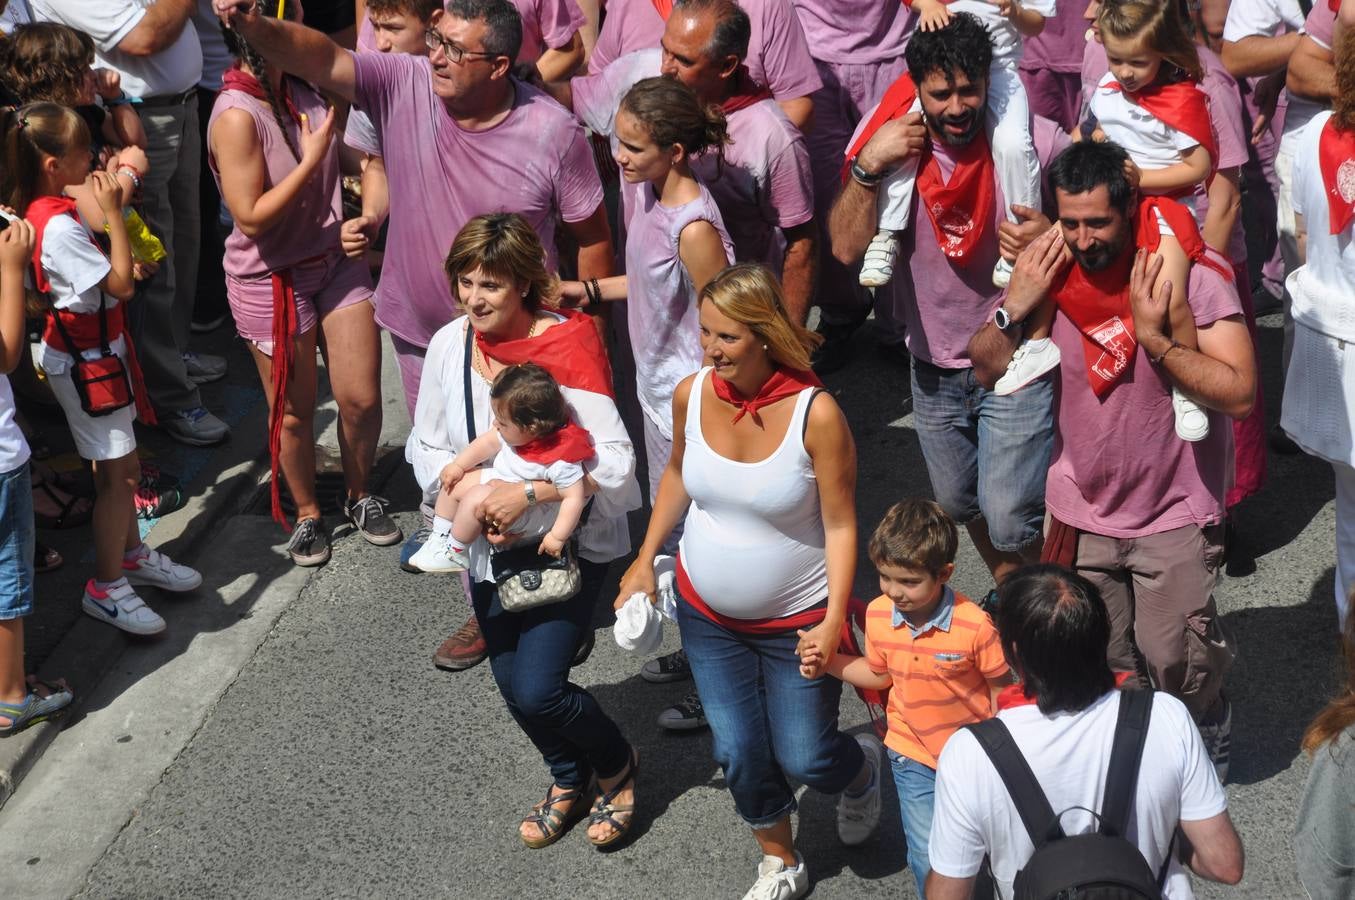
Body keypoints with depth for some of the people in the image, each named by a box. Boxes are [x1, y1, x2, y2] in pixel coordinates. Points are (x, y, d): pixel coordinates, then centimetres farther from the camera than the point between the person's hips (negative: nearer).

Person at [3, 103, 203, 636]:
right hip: (83, 360, -10)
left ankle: (131, 554, 37)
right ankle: (106, 588, 8)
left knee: (116, 465, 21)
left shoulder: (46, 210, 2)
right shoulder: (58, 227, -28)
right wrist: (113, 214, -23)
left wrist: (110, 204, 3)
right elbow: (121, 285, -26)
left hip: (98, 349, 10)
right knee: (120, 471, -3)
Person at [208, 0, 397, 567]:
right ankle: (307, 514, 34)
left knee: (362, 398, 8)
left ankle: (359, 496, 34)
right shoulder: (237, 117, -23)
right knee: (293, 412, 11)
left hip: (336, 261, 6)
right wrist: (311, 160, -24)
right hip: (272, 280, -6)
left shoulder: (301, 88, -2)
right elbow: (252, 218, -24)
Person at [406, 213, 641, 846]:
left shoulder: (567, 347, -22)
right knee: (510, 683, 14)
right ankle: (569, 780, 43)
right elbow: (426, 445, 4)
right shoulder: (450, 344, -5)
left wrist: (528, 492, -31)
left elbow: (614, 462, -26)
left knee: (536, 690, -14)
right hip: (490, 546, 6)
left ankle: (617, 767, 18)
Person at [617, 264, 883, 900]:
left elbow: (841, 525, -18)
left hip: (796, 620, -3)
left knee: (803, 757, 4)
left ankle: (862, 767, 42)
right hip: (707, 613, 4)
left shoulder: (815, 413, -25)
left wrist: (834, 620, -23)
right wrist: (644, 561, 8)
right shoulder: (691, 395, -12)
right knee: (739, 752, 7)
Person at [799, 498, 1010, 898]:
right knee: (929, 861, 1)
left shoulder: (974, 625, -26)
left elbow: (1001, 689, -12)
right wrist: (828, 663, -7)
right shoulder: (877, 615, -13)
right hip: (913, 754, 2)